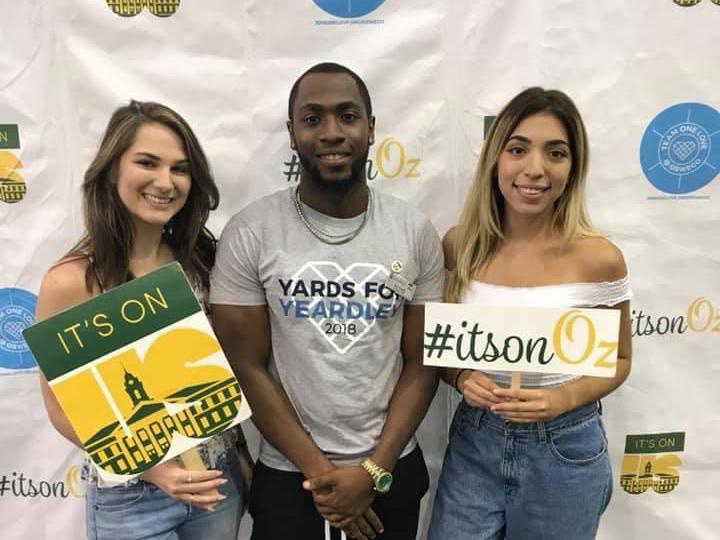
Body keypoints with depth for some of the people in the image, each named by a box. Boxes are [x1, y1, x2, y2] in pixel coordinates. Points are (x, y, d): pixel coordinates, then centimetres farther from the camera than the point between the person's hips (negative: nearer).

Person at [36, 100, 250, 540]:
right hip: (129, 496, -4)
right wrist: (148, 466, -17)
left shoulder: (200, 261, -5)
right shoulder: (71, 281, -18)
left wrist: (239, 451, 7)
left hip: (217, 478, 4)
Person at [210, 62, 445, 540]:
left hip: (393, 471, 2)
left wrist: (373, 472, -10)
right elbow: (248, 367, -9)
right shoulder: (249, 234, -11)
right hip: (288, 475, -1)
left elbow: (422, 363, -4)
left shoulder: (415, 232, -6)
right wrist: (320, 470, -11)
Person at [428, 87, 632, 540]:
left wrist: (563, 399, -17)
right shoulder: (458, 246, -8)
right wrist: (462, 378, -15)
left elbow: (618, 360, 0)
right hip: (474, 442, 2)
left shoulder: (599, 259, -14)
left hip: (564, 451, -1)